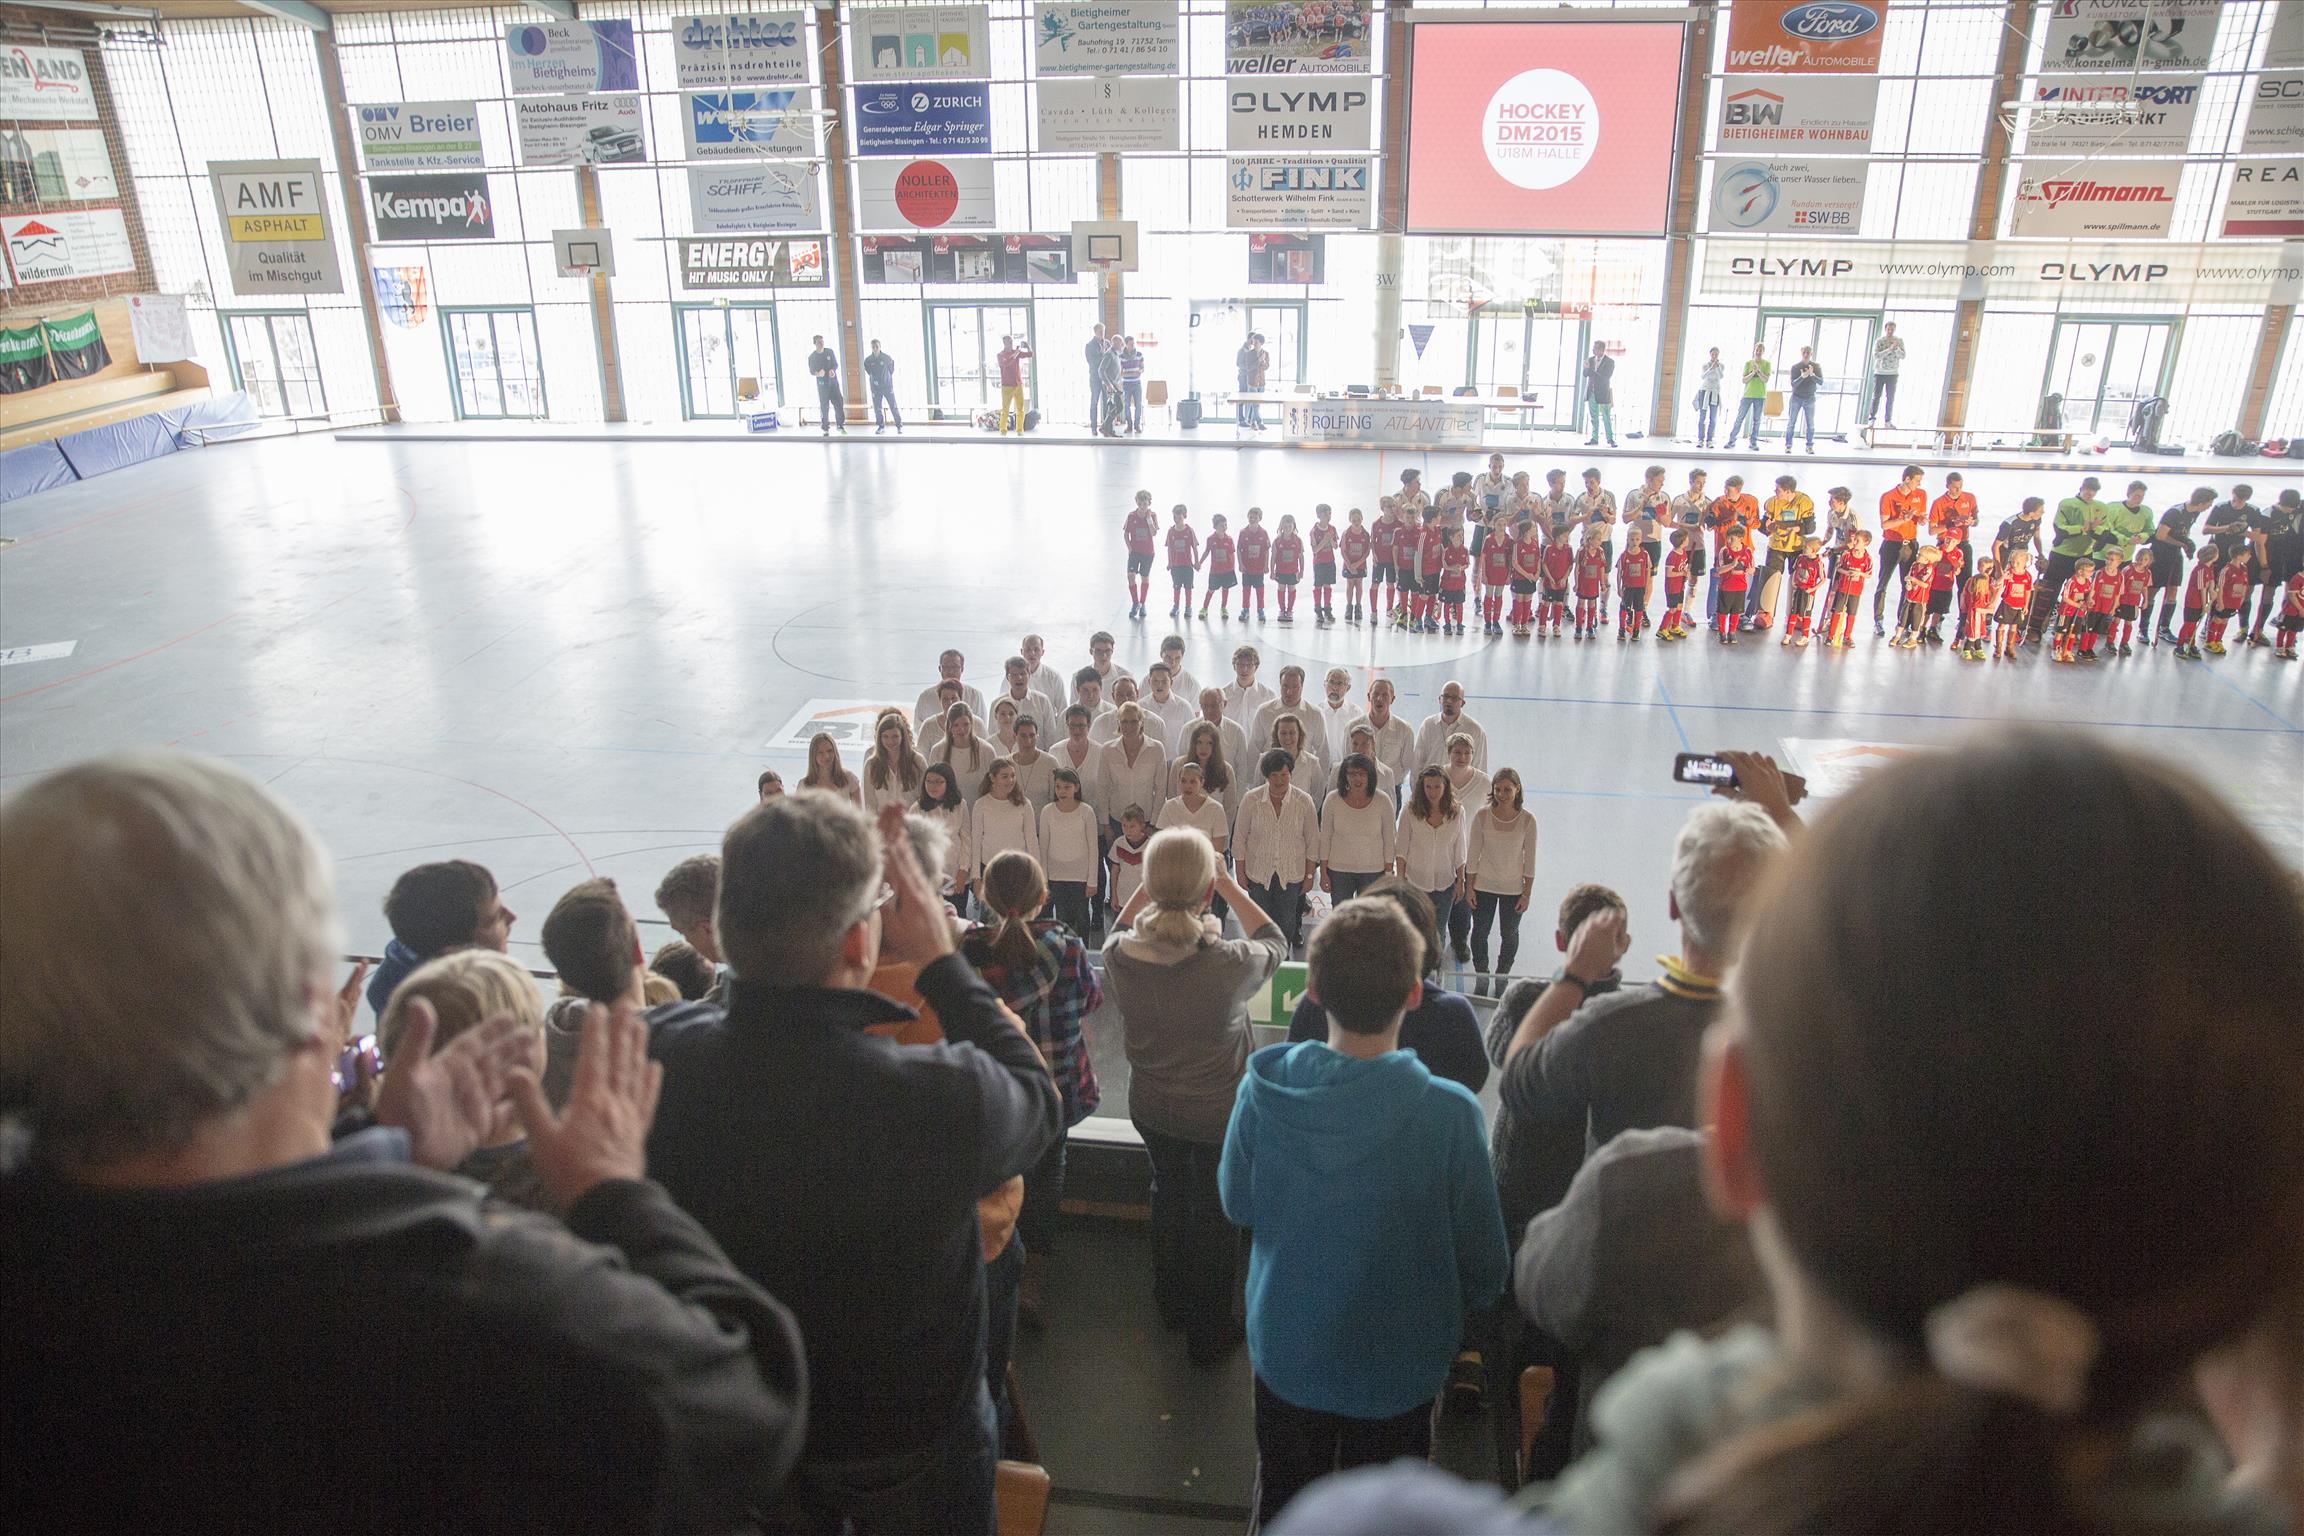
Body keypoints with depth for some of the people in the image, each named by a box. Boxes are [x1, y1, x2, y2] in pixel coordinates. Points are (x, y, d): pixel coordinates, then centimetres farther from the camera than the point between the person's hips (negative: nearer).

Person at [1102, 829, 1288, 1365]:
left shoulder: (1118, 956, -23)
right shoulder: (1230, 964, -33)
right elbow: (1275, 943, -9)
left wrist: (1148, 886, -3)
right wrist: (1228, 886, -8)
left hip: (1149, 1109, 4)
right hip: (1218, 1114, -4)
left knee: (1169, 1192, 29)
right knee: (1215, 1213, 19)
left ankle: (1171, 1304, 51)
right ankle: (1210, 1333, 38)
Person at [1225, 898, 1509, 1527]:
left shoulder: (1265, 1087, -22)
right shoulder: (1448, 1113, -28)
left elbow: (1237, 1204, -4)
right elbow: (1485, 1268, -15)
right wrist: (1444, 1314, 5)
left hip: (1286, 1352, 2)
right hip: (1395, 1369, -2)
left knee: (1285, 1507, 26)